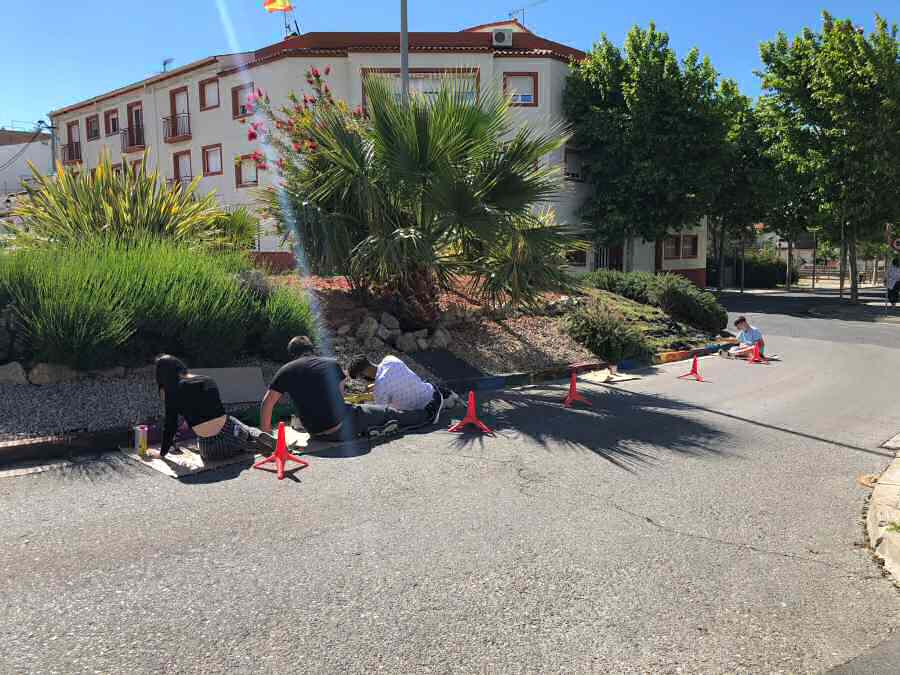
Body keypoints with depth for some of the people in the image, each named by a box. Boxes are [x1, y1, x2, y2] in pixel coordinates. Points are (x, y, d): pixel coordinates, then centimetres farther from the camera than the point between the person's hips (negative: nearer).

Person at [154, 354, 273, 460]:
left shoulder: (173, 391, -4)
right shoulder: (208, 380, 12)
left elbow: (170, 427, 0)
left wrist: (162, 453, 13)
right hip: (231, 430, 5)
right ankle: (258, 437, 5)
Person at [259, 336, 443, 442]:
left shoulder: (285, 371, 2)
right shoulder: (332, 363, 3)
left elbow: (266, 404, 0)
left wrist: (265, 434, 11)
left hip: (318, 436, 2)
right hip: (342, 427, -2)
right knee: (385, 412, 21)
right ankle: (427, 414, 37)